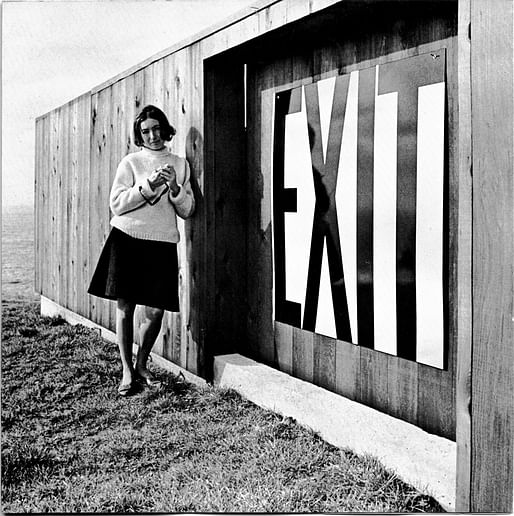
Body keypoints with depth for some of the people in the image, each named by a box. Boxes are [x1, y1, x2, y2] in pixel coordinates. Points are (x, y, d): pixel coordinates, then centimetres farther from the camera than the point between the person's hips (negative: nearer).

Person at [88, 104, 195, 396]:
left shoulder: (180, 164, 12)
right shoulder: (131, 162, 4)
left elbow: (187, 211, 9)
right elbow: (116, 204, -5)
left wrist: (174, 187, -9)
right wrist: (149, 185, -14)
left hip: (162, 244, 2)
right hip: (127, 240, -2)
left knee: (155, 310, 0)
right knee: (125, 307, 1)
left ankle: (142, 365, 23)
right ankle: (127, 372, 14)